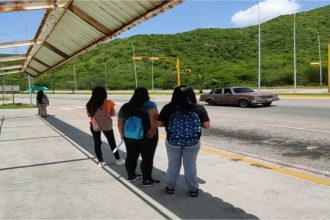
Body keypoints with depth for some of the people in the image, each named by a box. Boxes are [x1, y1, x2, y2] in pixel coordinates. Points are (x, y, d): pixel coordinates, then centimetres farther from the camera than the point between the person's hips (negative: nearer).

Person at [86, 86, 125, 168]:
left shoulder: (90, 104, -11)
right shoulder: (109, 103, -14)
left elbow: (89, 115, -2)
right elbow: (113, 114, -5)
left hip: (95, 126, 0)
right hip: (107, 126, 0)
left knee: (97, 143, 13)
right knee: (112, 143, 14)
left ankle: (101, 161, 17)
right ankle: (118, 159, 24)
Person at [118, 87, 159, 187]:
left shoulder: (125, 107, 10)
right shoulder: (149, 104, -6)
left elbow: (120, 123, 13)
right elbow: (154, 115, -25)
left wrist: (122, 134, 25)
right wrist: (153, 129, -18)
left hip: (129, 136, 6)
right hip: (147, 136, -5)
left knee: (131, 156, 17)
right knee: (147, 158, 4)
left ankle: (131, 176, 30)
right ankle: (147, 180, 9)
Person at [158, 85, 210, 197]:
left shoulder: (168, 108, -7)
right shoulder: (199, 109, -6)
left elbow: (159, 123, -2)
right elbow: (206, 125, -3)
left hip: (172, 142, 0)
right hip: (193, 142, 0)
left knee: (173, 164, 17)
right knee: (190, 165, 14)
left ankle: (170, 187, 30)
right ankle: (193, 189, 24)